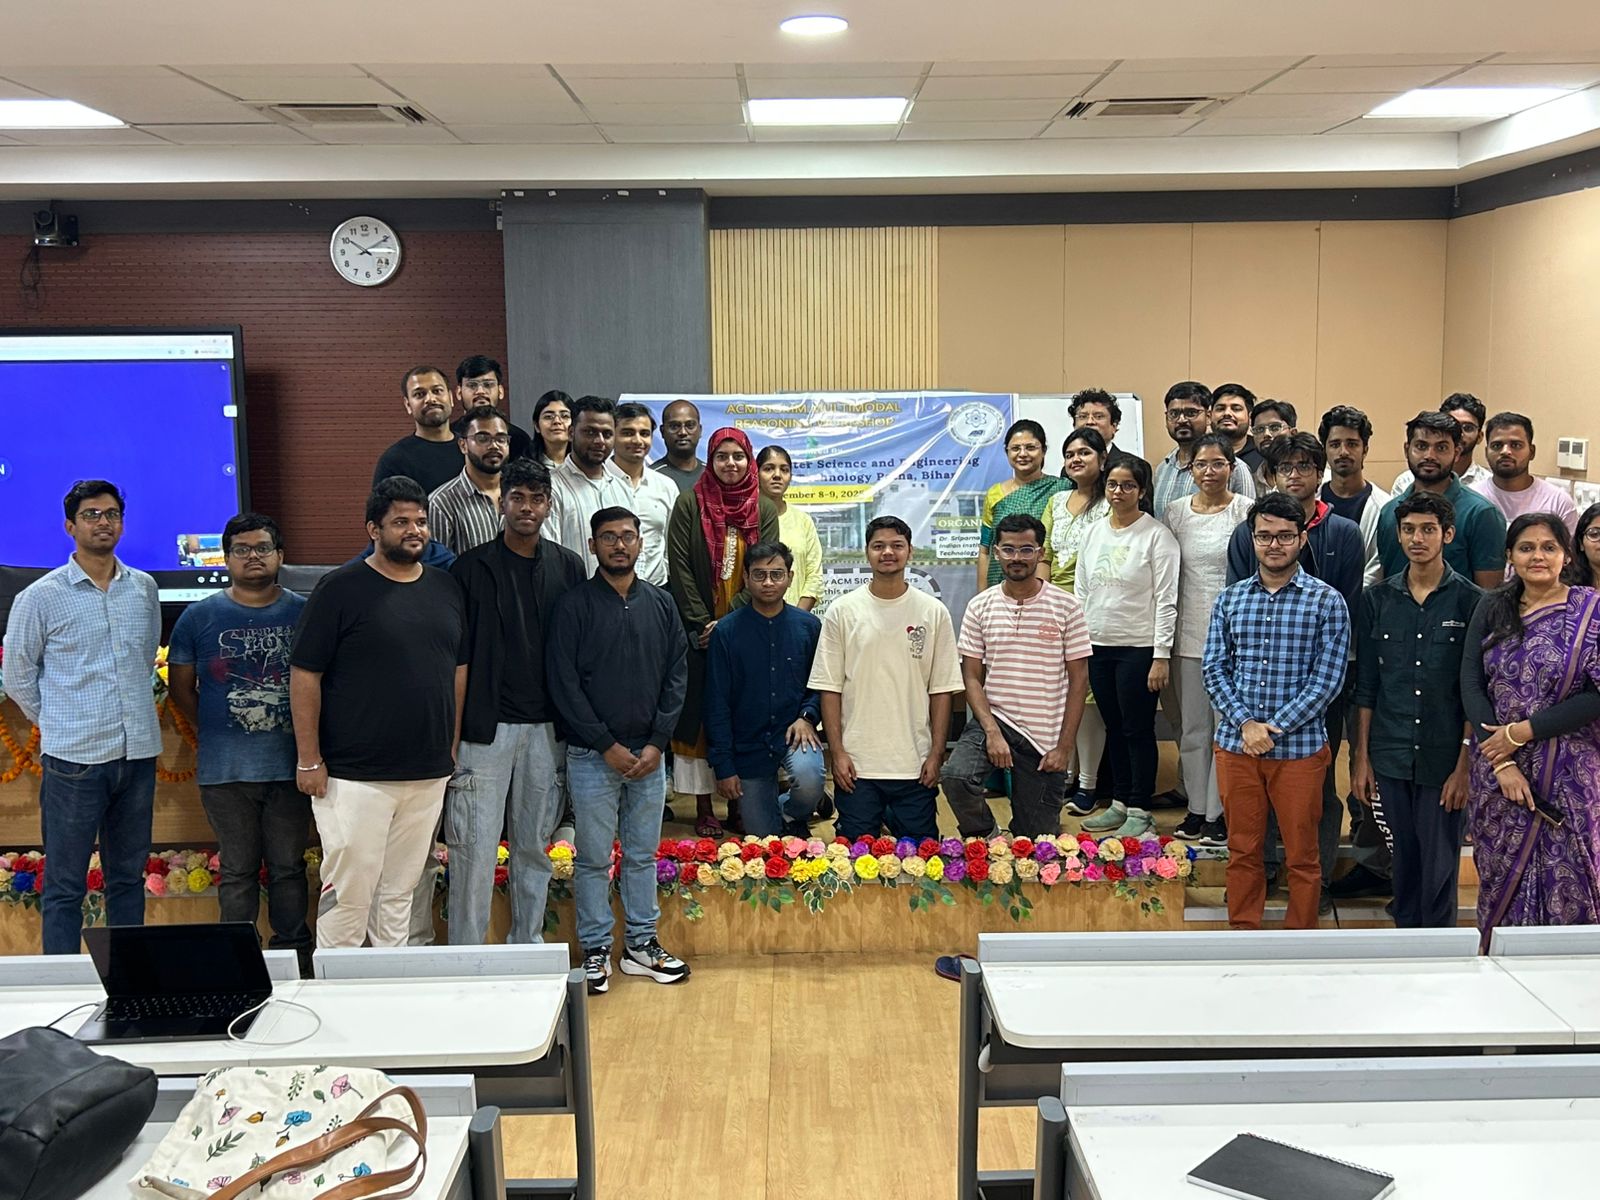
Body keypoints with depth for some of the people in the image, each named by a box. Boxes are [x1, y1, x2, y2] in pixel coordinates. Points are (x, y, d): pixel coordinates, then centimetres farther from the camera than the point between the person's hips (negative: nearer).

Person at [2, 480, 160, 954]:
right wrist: (58, 722, 5)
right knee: (65, 886, 2)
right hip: (74, 757, -4)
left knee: (129, 878, 12)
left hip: (138, 753, 4)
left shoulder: (144, 589, 8)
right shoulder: (41, 597, -4)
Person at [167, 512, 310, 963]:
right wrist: (209, 731, 6)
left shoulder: (304, 612, 3)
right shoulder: (200, 616, 3)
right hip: (225, 769, 0)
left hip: (289, 765, 0)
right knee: (237, 871, 9)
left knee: (288, 866, 9)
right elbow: (180, 685, 11)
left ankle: (293, 956, 20)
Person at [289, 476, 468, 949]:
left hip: (429, 774, 5)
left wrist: (452, 748, 13)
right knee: (349, 891, -2)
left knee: (401, 892, 13)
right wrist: (309, 759, -10)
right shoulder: (340, 589, -6)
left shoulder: (446, 588, 11)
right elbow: (304, 675, -7)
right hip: (354, 776, -5)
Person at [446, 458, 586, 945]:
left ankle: (528, 946, 23)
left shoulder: (568, 567, 8)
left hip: (546, 727, 3)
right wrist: (453, 729, -6)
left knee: (535, 845, 11)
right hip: (486, 727, -3)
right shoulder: (472, 568, -1)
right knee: (476, 847, -2)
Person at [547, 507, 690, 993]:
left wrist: (657, 743, -3)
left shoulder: (661, 605, 8)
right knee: (594, 858, 4)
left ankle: (641, 944, 21)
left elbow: (677, 676, 7)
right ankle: (595, 950, 14)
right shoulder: (575, 605, -3)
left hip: (649, 755, 3)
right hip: (592, 755, -3)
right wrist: (607, 745, -10)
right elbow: (564, 683, -7)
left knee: (643, 854, 11)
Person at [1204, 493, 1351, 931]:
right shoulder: (1230, 598, 7)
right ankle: (1242, 935, 23)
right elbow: (1215, 669, 4)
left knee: (1302, 856, 7)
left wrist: (1274, 727, -13)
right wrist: (1245, 723, -10)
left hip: (1299, 746, -2)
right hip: (1236, 744, 2)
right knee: (1242, 851, 11)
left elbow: (1328, 678, -7)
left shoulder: (1326, 601, -2)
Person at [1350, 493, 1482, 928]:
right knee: (1403, 861, 12)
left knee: (1440, 867, 2)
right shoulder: (1377, 599, 5)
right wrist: (1362, 757, 6)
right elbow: (1366, 686, 8)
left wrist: (1465, 765, -8)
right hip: (1390, 758, 3)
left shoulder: (1471, 602, -3)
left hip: (1444, 759, -2)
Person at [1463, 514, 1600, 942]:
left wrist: (1523, 731, -13)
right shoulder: (1493, 609, 6)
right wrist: (1501, 762, -10)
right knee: (1502, 884, 10)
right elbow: (1471, 685, 0)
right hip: (1498, 774, 3)